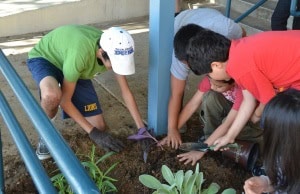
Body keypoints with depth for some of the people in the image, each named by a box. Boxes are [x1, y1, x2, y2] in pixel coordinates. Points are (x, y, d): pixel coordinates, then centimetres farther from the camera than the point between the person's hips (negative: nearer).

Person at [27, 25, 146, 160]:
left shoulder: (114, 51, -24)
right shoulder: (79, 54, -43)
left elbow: (126, 92, -10)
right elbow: (64, 100, -31)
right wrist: (93, 133, -29)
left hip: (76, 70, 5)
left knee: (99, 127, 0)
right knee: (52, 95, -43)